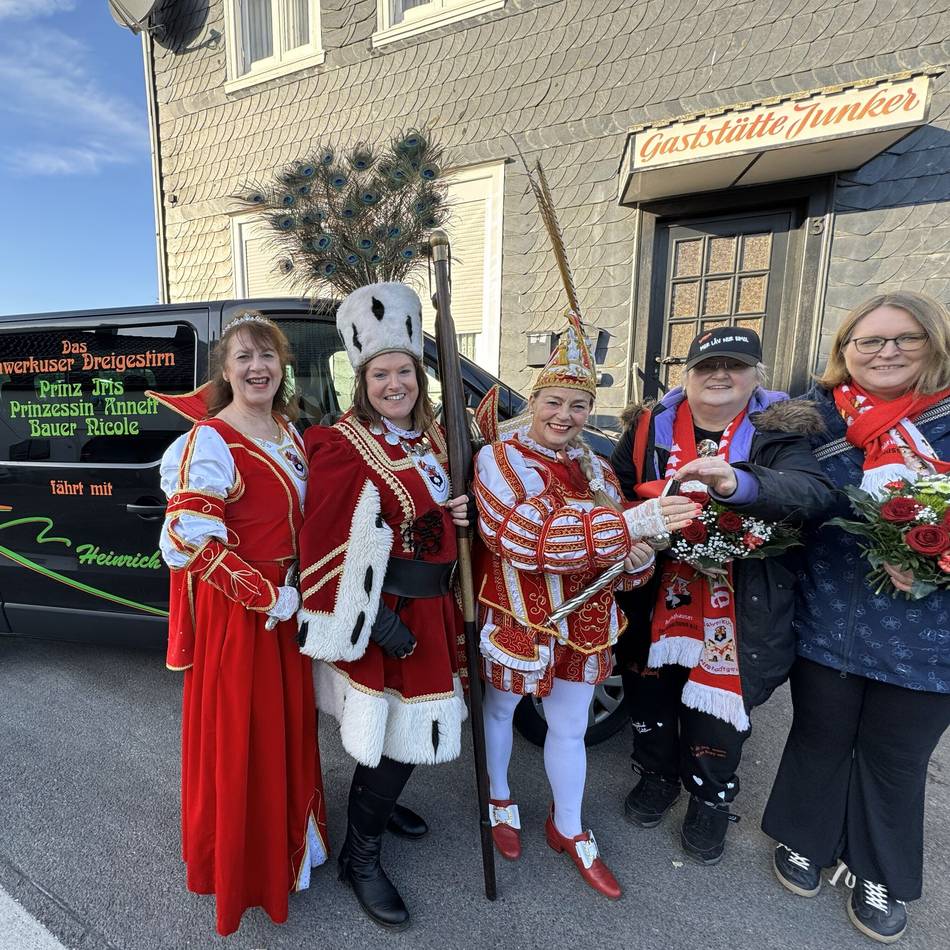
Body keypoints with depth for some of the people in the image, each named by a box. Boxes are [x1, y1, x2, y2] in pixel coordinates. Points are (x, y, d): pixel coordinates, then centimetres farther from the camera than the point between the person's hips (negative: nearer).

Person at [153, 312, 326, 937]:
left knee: (289, 724, 21)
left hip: (287, 601, 7)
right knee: (240, 737, 10)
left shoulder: (289, 432, 6)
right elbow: (192, 543, -21)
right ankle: (240, 866, 36)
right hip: (235, 611, -7)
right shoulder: (208, 442, -17)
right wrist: (267, 597, -19)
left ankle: (291, 836, 47)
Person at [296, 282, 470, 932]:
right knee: (397, 738, 2)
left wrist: (461, 512, -3)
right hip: (384, 614, -7)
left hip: (432, 605, 7)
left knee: (412, 731, 22)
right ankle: (360, 857, 29)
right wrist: (379, 620, -19)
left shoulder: (433, 435, 6)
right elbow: (334, 547, -19)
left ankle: (381, 800, 51)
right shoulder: (345, 447, -16)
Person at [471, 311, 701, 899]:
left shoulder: (596, 470, 4)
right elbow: (528, 535, -33)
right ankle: (499, 798, 49)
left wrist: (637, 560, -17)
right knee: (500, 710, 20)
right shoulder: (499, 459, -16)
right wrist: (629, 524, -40)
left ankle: (568, 828, 44)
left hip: (583, 625, 5)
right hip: (515, 622, -4)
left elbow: (621, 553, 9)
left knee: (571, 728, 19)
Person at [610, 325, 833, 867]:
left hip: (734, 607, -2)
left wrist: (738, 483, -41)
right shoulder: (650, 427, 3)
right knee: (648, 691, 17)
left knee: (715, 700, 11)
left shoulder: (778, 432, -4)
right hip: (653, 599, 3)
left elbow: (814, 493, -22)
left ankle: (711, 801, 41)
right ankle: (657, 777, 46)